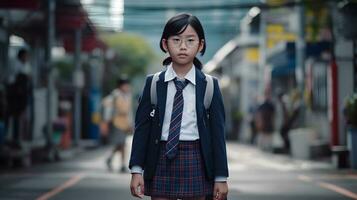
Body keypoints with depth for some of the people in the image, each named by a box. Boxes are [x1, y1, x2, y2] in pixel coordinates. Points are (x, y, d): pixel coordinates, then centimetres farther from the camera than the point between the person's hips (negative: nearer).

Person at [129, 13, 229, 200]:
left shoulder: (210, 86, 0)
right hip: (161, 161, 1)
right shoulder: (153, 84, 2)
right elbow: (142, 127, 2)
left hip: (195, 162, 0)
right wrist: (136, 170, -4)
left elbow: (217, 131, 0)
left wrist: (221, 177, -1)